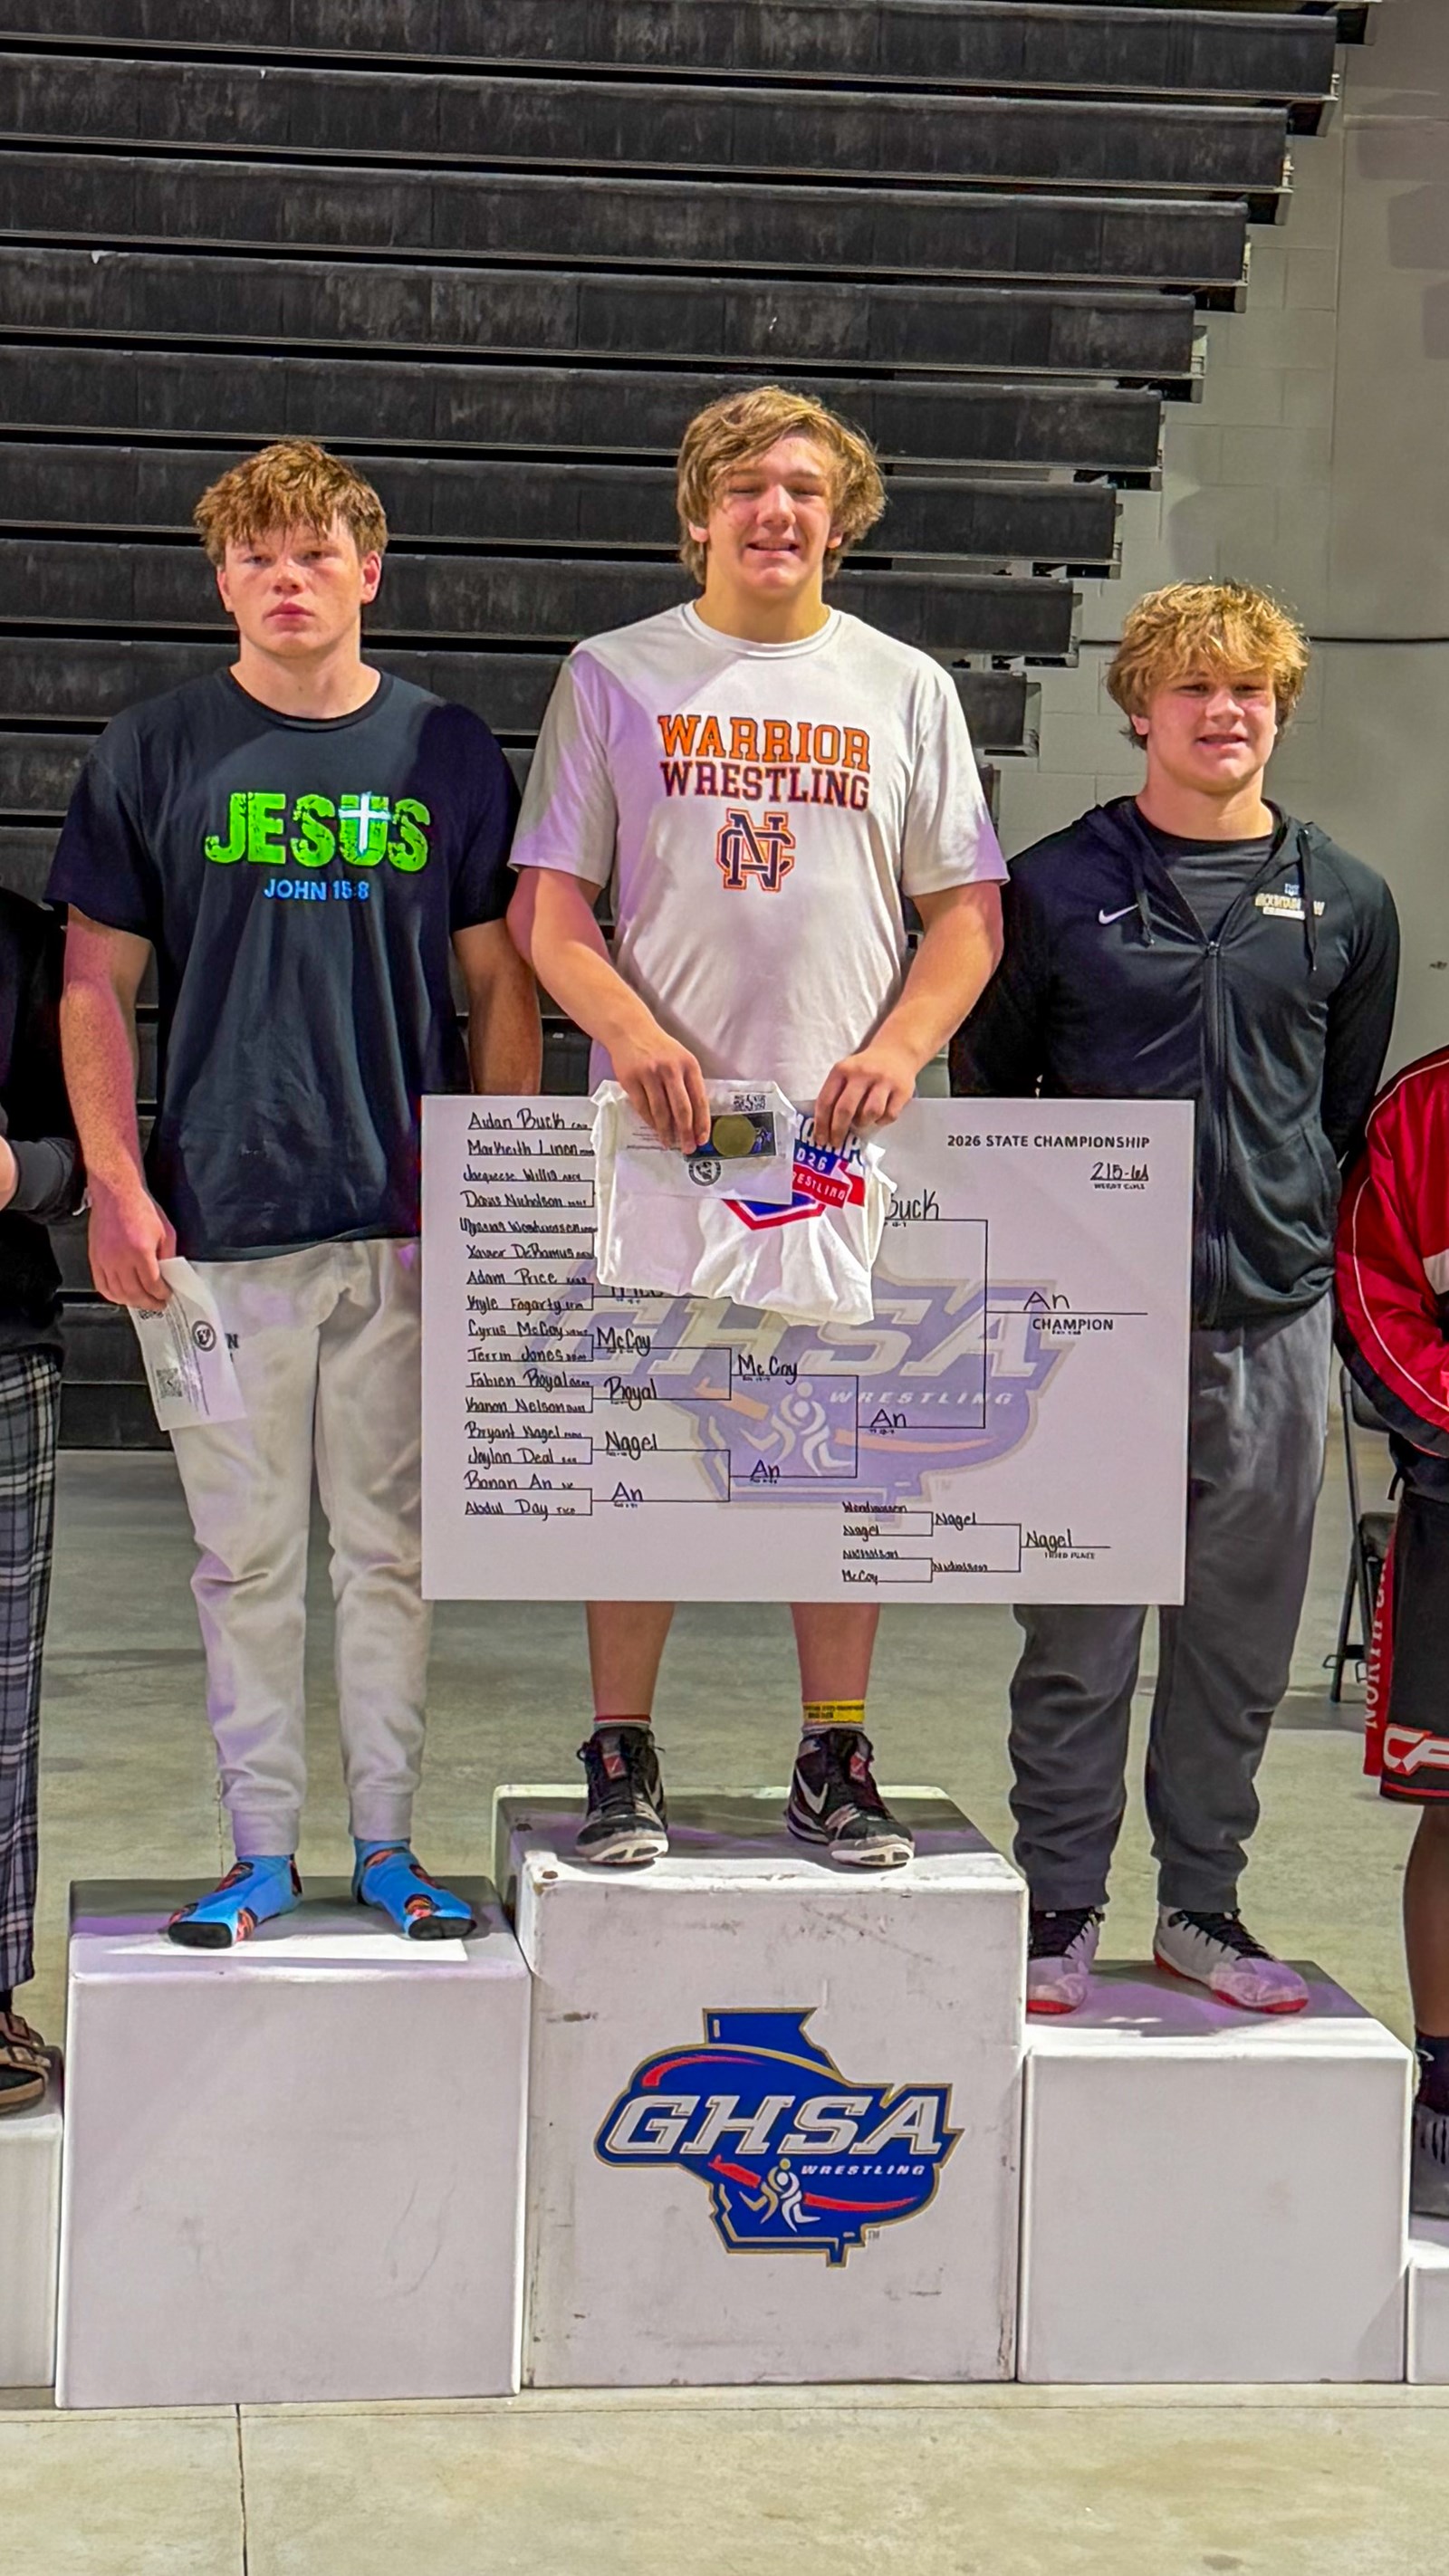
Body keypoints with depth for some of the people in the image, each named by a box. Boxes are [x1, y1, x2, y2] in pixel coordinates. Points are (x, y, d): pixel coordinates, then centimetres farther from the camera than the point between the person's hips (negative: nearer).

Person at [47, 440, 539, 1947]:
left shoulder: (446, 753, 7)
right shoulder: (155, 752, 4)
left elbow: (500, 986, 10)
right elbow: (93, 985, 5)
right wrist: (114, 1184, -4)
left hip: (408, 1222, 1)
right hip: (219, 1223, 0)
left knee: (389, 1547, 7)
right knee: (245, 1554, 6)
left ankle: (387, 1843, 18)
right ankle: (260, 1850, 16)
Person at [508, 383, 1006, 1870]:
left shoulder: (905, 690, 12)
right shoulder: (614, 677, 9)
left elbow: (968, 910, 10)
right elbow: (546, 904, 5)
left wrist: (897, 1050, -8)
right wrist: (633, 1032, -14)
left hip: (844, 1130, 1)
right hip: (658, 1126, -1)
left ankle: (836, 1763, 13)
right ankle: (622, 1761, 11)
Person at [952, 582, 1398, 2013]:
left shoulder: (1344, 905, 8)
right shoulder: (1056, 889, 2)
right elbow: (984, 1090, 9)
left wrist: (1288, 1236, 13)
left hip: (1274, 1319, 2)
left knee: (1241, 1637, 9)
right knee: (1078, 1639, 2)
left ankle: (1201, 1904, 22)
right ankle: (1060, 1910, 14)